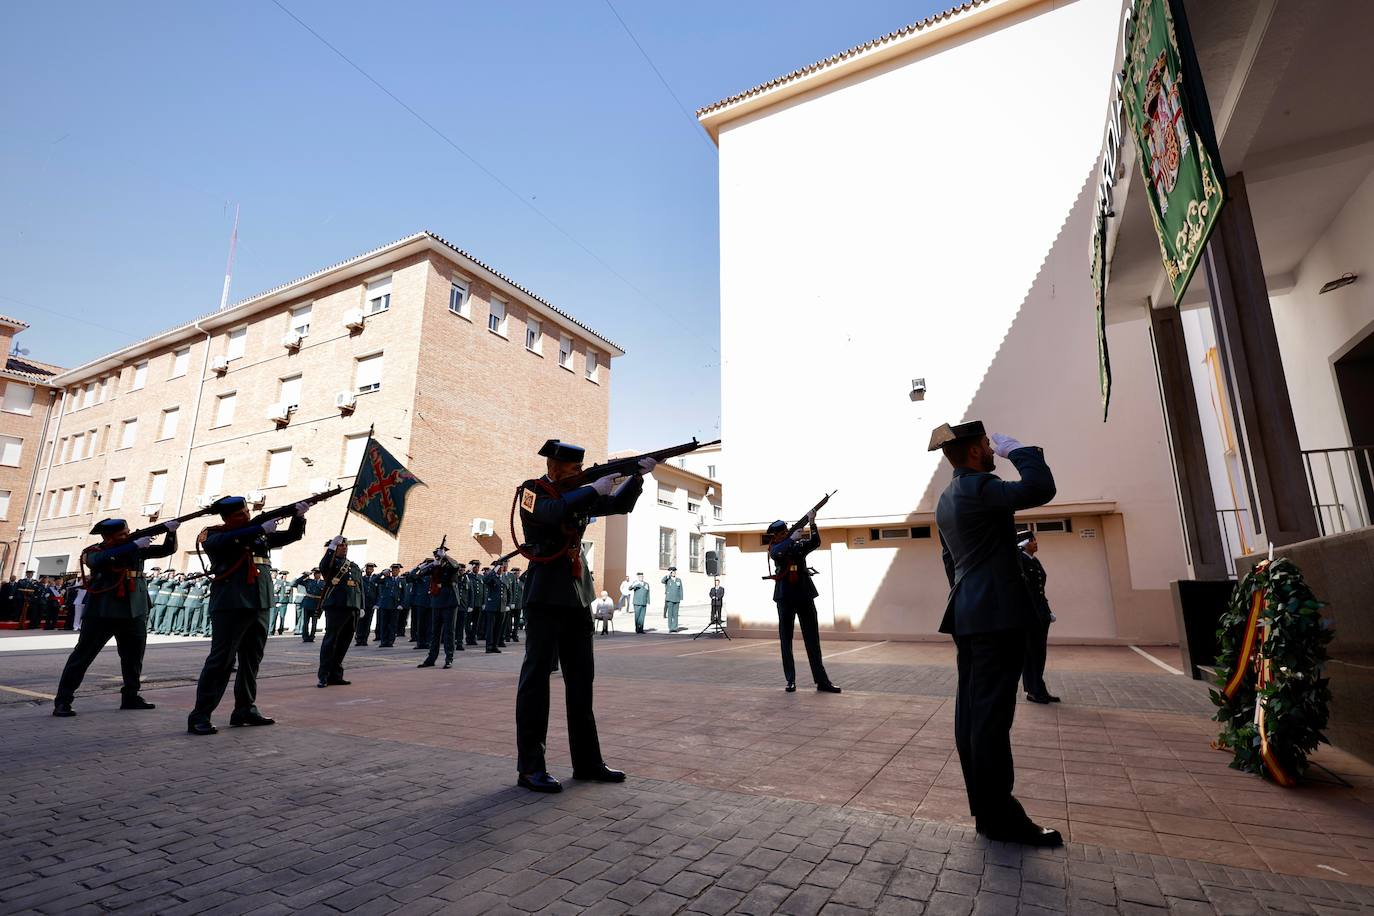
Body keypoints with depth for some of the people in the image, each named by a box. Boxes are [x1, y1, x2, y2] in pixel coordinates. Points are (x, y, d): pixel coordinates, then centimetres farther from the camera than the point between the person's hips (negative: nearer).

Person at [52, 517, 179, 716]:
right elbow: (101, 559, -28)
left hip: (133, 613, 4)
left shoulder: (136, 548, 5)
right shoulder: (94, 552, -5)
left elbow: (167, 550, 4)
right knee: (83, 655, -1)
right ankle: (62, 701, 8)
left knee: (134, 656, 11)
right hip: (101, 613, -4)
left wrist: (171, 531, -15)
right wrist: (134, 545, -32)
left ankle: (130, 697, 22)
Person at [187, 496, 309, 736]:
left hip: (260, 605, 6)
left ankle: (245, 710, 19)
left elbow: (292, 536, 12)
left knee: (252, 659, 10)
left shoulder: (260, 533, 14)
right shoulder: (212, 534, 0)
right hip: (230, 605, -6)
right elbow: (224, 541, -22)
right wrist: (261, 529, -27)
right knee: (221, 659, -6)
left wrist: (299, 516, -7)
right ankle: (199, 717, 2)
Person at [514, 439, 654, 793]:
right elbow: (555, 512, -24)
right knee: (536, 675, -2)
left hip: (578, 598, 7)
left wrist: (637, 475, -1)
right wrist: (594, 489, -16)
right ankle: (530, 767, 7)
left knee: (581, 679, 10)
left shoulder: (579, 494, 15)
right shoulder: (532, 491, -3)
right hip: (546, 597, -7)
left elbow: (619, 505, 13)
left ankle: (587, 762, 19)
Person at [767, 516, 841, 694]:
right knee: (785, 640, 2)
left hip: (804, 595, 2)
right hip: (785, 597, -1)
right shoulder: (774, 549, 3)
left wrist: (812, 524, -22)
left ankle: (822, 681, 5)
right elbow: (777, 553, -21)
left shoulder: (799, 545, 8)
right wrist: (792, 539, -21)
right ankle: (790, 680, 9)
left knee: (813, 639, 2)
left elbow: (815, 542, -10)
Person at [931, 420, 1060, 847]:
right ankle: (1000, 815, 3)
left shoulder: (946, 499, 17)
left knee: (972, 711, 10)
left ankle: (985, 807, 19)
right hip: (995, 614, -10)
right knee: (992, 714, -5)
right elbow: (1041, 488, -22)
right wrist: (1015, 449, -7)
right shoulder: (979, 487, -13)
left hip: (969, 614, 10)